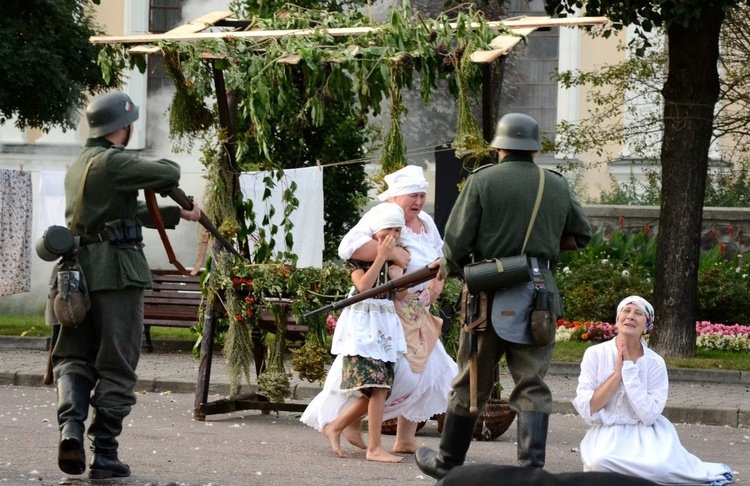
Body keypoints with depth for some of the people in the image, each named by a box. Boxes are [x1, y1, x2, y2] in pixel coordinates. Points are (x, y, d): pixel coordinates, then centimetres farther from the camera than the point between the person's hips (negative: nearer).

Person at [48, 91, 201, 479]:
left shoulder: (79, 166, 18)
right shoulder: (112, 162, -11)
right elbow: (168, 176, -15)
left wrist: (176, 214, 31)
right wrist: (166, 166, 9)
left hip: (81, 269, 7)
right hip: (116, 271, -7)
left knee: (73, 358, 12)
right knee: (116, 366, 0)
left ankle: (70, 424, -14)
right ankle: (104, 454, 0)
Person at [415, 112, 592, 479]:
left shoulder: (482, 181, -5)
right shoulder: (557, 186, 6)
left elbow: (457, 240, -9)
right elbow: (582, 235, 19)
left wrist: (449, 269, 11)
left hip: (490, 294, -2)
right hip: (540, 293, 2)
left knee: (471, 384, 9)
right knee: (532, 386, 4)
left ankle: (448, 462, 22)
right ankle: (532, 467, -6)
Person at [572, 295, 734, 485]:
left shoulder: (655, 363, -5)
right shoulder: (595, 355, -5)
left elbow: (649, 416, -14)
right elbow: (586, 410, -11)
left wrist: (629, 370, -16)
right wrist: (618, 373, -15)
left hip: (644, 433, 0)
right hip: (606, 433, 0)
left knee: (660, 466, -33)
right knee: (600, 462, -35)